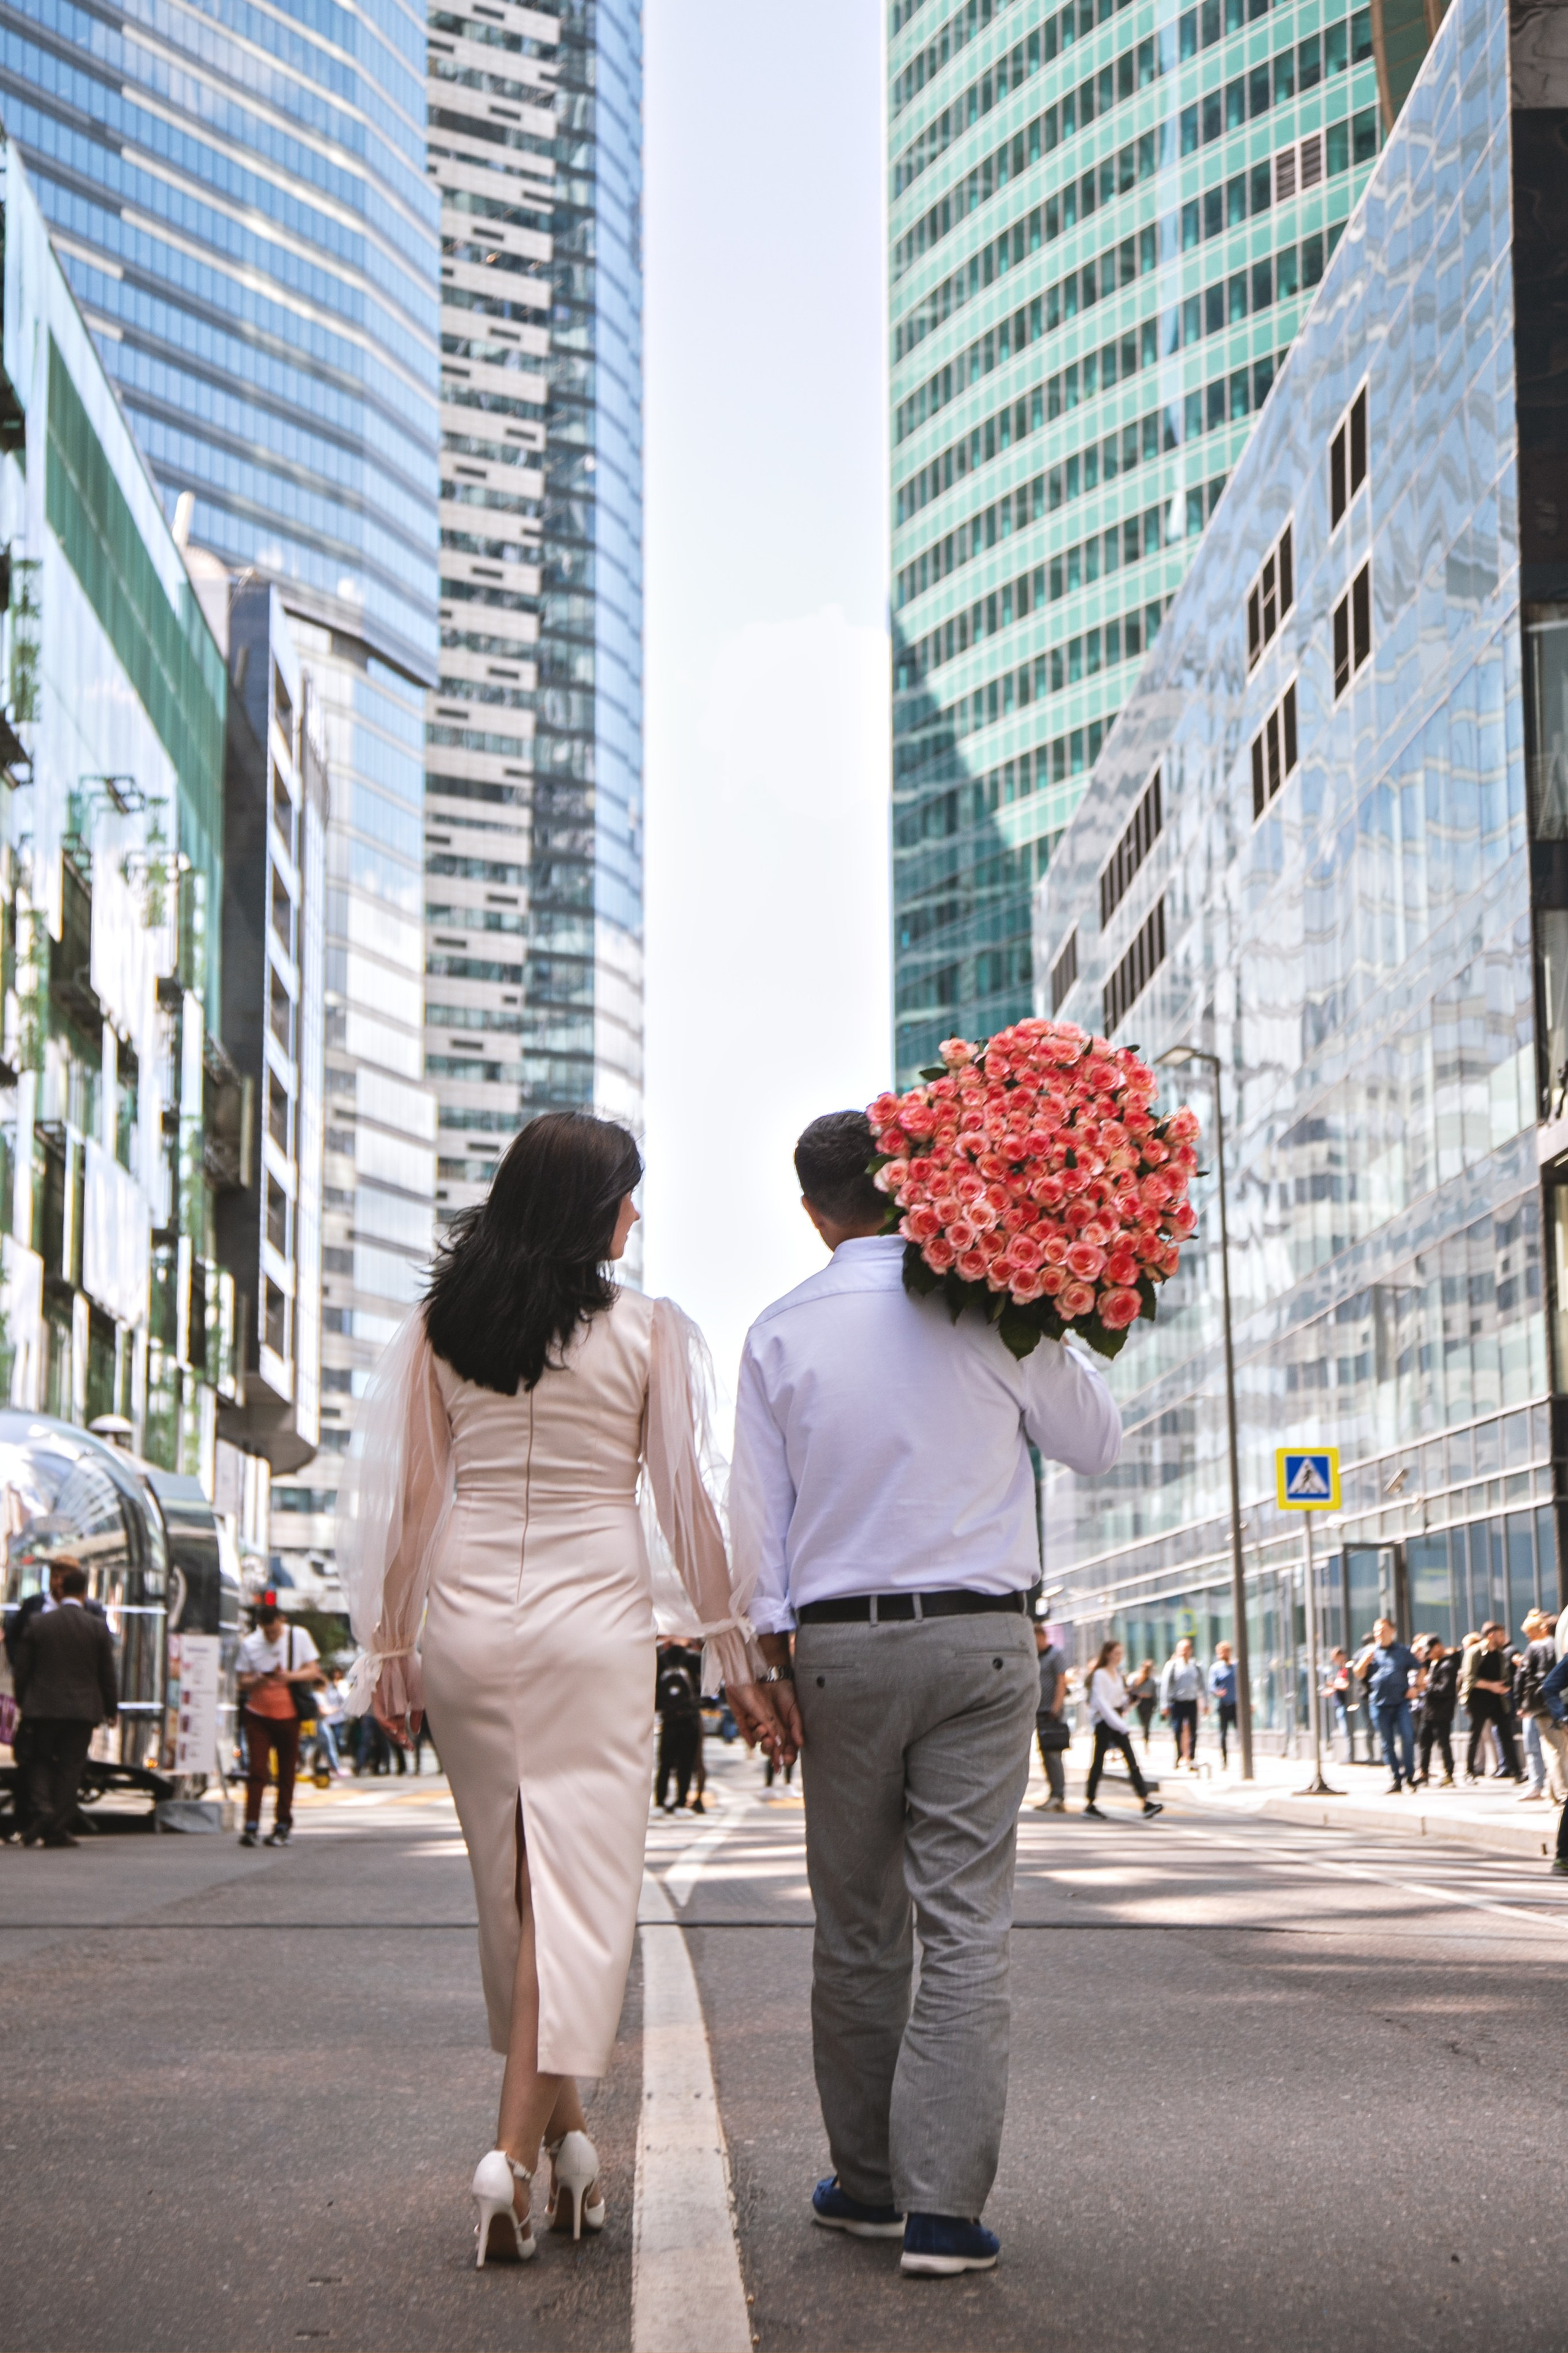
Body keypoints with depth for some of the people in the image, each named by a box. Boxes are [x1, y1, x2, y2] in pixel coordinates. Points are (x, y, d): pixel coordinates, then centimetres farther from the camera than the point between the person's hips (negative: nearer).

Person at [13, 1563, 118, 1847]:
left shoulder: (38, 1622, -4)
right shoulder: (98, 1627, -5)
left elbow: (21, 1670, 0)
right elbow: (107, 1674, 0)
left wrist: (24, 1703, 13)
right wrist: (111, 1709, 13)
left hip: (42, 1707, 0)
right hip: (82, 1709, 0)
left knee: (40, 1762, 13)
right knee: (70, 1767, 6)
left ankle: (40, 1819, -7)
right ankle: (58, 1830, 4)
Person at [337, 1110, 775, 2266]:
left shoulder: (438, 1329, 5)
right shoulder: (649, 1330, -3)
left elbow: (405, 1497, 8)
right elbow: (689, 1501, -1)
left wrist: (390, 1651, 16)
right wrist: (737, 1657, 5)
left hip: (466, 1619, 4)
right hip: (594, 1619, -4)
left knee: (512, 1888, 15)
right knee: (581, 1888, -1)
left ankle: (566, 2131, 25)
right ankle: (517, 2151, -13)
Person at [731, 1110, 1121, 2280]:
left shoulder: (781, 1333, 2)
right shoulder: (990, 1311, -3)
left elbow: (757, 1509, 2)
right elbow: (1099, 1441, 8)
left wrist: (771, 1651, 6)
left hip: (837, 1644, 2)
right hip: (981, 1636, -2)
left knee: (858, 1923, 12)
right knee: (966, 1922, -2)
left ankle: (868, 2182, 20)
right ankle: (943, 2205, -6)